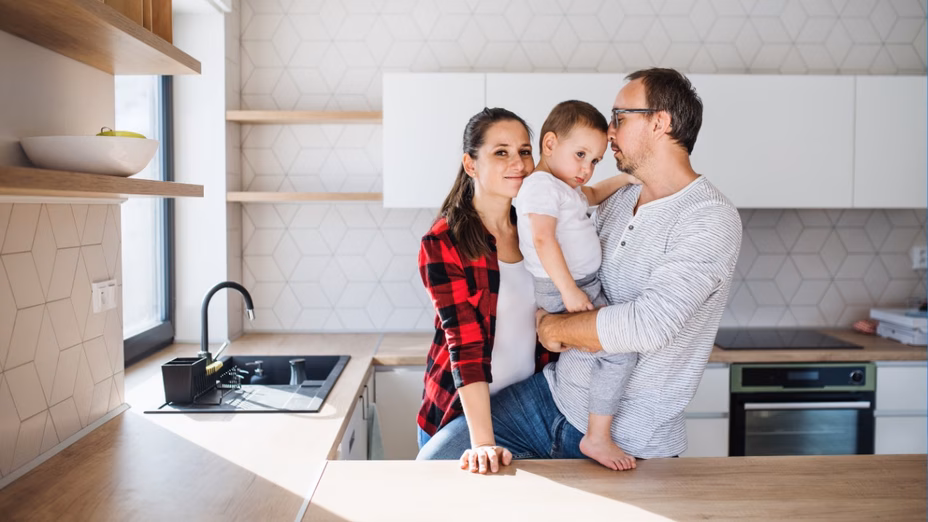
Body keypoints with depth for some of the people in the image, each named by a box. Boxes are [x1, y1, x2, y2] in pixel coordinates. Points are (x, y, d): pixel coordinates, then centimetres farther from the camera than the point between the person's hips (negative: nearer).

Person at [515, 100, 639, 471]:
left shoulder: (565, 185, 17)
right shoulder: (541, 185, -15)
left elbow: (591, 196, 39)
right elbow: (543, 238, -26)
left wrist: (624, 179, 25)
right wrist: (569, 290, -29)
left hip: (584, 286, 11)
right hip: (565, 292, -11)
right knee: (619, 351, -19)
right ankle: (597, 439, -9)